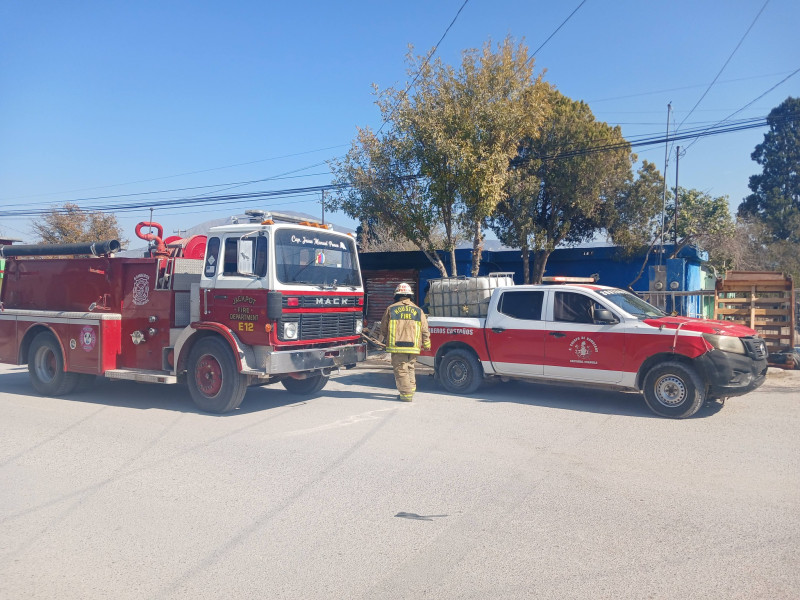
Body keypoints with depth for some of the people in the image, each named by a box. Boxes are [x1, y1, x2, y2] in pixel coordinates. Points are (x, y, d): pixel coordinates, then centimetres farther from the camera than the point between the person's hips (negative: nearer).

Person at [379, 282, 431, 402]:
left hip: (397, 347, -3)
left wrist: (383, 340, 26)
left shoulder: (391, 309, 2)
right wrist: (426, 344, 20)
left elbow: (383, 328, 10)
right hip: (413, 347, 3)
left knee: (401, 370, 0)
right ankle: (411, 389, 25)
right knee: (410, 369, 19)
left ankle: (406, 394, -4)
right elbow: (425, 330, 9)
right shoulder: (418, 310, 7)